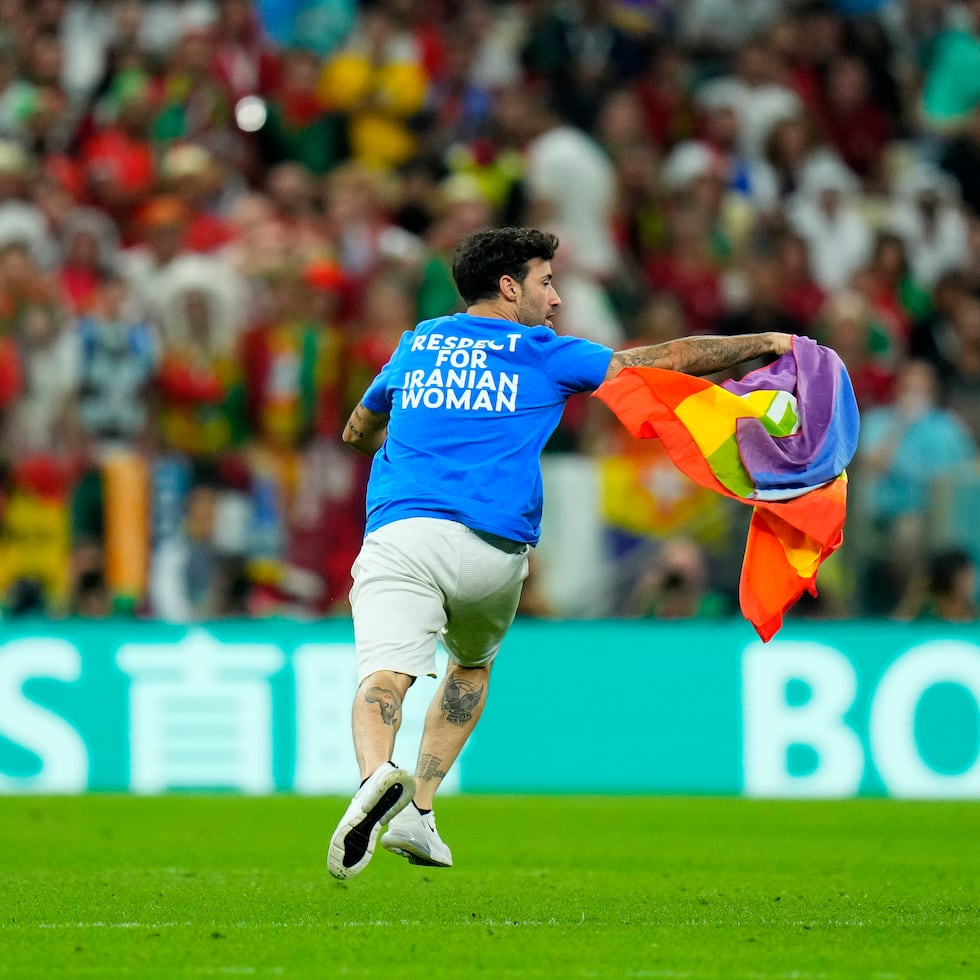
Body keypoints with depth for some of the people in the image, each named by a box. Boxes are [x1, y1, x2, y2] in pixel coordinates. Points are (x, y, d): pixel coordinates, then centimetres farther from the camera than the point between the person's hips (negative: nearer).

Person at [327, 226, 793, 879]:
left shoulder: (415, 347, 23)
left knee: (386, 674, -15)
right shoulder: (543, 355, 12)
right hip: (493, 549, -1)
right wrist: (766, 343, 26)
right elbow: (668, 359, 15)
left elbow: (358, 431, 40)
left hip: (400, 531, 1)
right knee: (472, 663, 26)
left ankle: (376, 775, -47)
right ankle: (417, 814, 16)